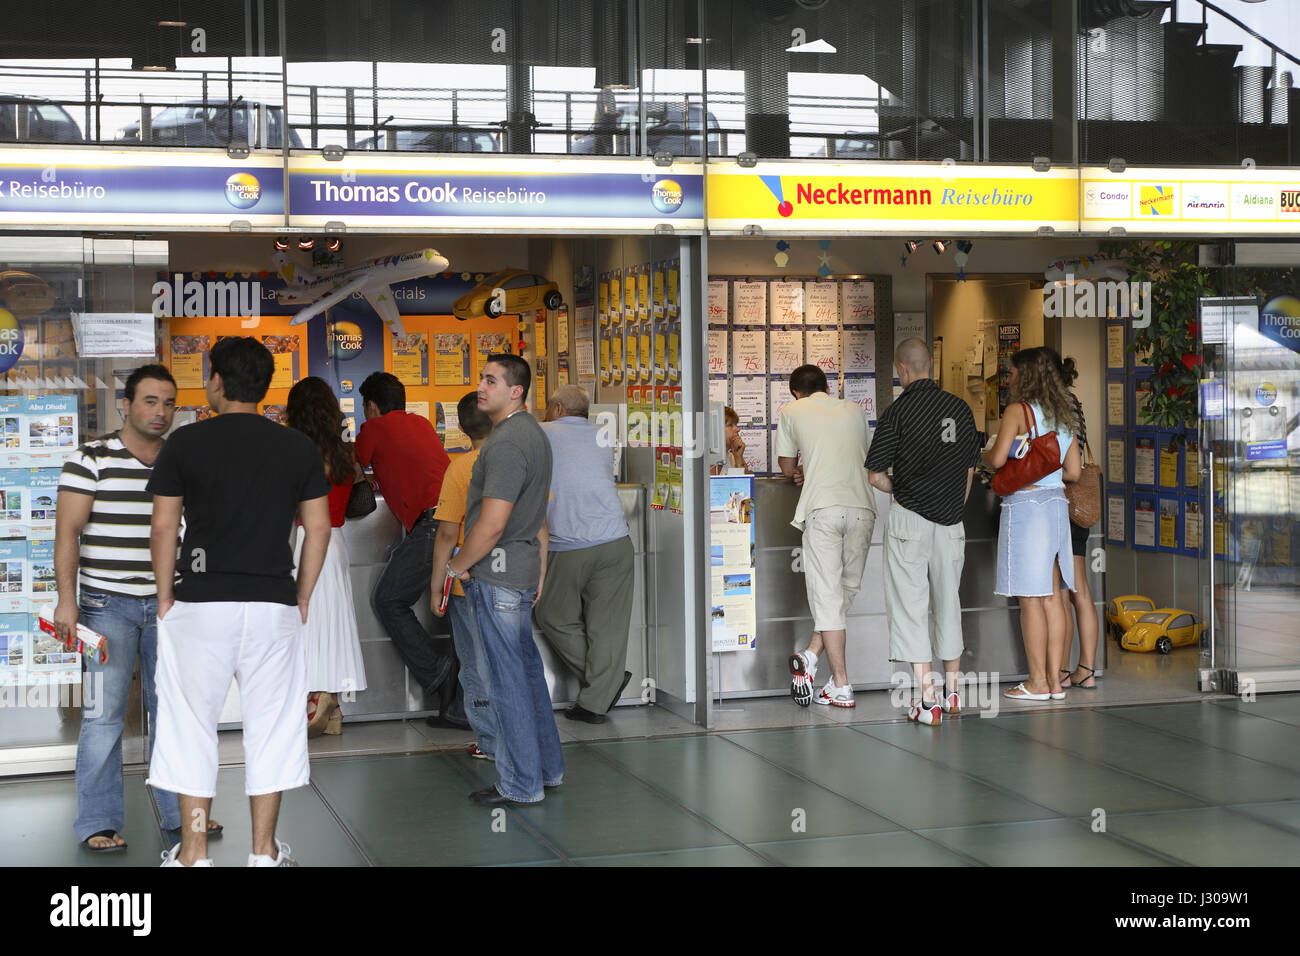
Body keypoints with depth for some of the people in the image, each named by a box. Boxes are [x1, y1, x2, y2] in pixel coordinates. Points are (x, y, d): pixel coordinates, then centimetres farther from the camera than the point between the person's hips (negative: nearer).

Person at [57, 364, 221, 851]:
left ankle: (180, 810, 20)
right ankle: (98, 822, 4)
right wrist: (67, 598, -16)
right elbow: (68, 532, -8)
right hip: (107, 604, -4)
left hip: (168, 605, 4)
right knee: (104, 713, -5)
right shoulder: (91, 459, -4)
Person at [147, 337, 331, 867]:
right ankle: (264, 851, 15)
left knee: (191, 725, 8)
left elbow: (163, 528, -3)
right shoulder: (299, 447, 4)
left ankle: (194, 851, 12)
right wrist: (302, 598, 13)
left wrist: (165, 597, 8)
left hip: (200, 604, -2)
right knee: (271, 726, 10)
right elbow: (318, 528, 4)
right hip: (274, 605, 2)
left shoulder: (185, 443, -3)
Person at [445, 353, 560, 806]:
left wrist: (457, 565, -9)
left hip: (496, 574, -10)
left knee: (508, 679, -3)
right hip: (523, 570, 10)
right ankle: (547, 768, 27)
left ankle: (521, 785, 5)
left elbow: (491, 525, -23)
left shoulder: (506, 444, -19)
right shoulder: (534, 433, 14)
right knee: (527, 667, 17)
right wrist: (540, 570, 25)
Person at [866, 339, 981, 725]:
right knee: (947, 602, 17)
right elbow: (970, 468, 12)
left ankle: (926, 699, -5)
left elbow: (874, 475, -10)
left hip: (910, 519, -5)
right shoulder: (960, 408, 5)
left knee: (911, 606, -1)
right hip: (950, 520, 5)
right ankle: (952, 691, 26)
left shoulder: (899, 411, -11)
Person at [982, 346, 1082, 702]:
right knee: (1051, 597, 9)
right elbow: (1073, 472, 13)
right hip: (1056, 503, 7)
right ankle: (1055, 679, 11)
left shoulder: (1018, 410, -8)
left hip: (1025, 504, -7)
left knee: (1030, 598, -3)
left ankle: (1037, 682, 1)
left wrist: (983, 455, 4)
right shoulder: (1063, 415, 12)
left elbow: (998, 458, -18)